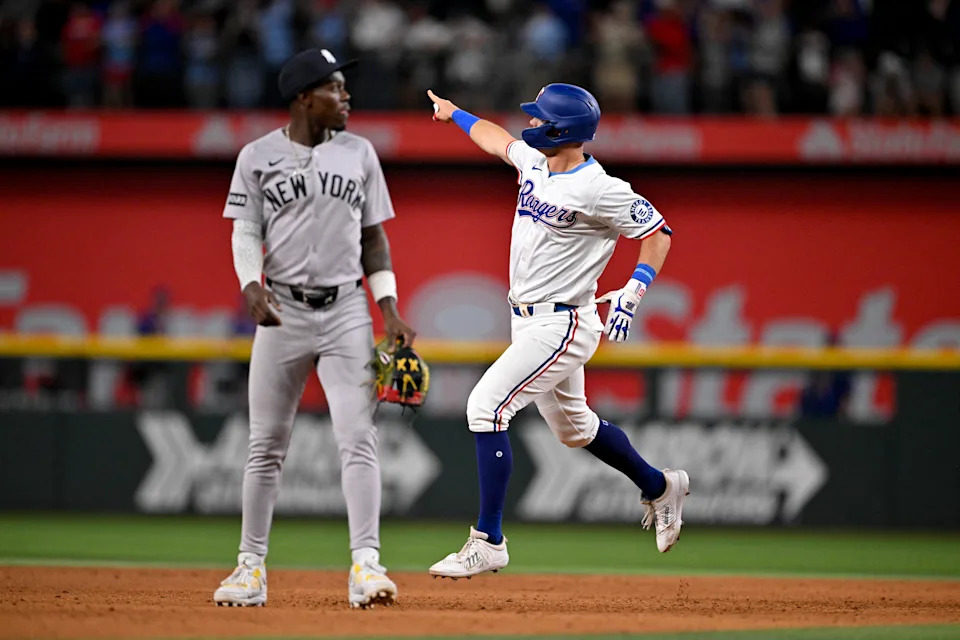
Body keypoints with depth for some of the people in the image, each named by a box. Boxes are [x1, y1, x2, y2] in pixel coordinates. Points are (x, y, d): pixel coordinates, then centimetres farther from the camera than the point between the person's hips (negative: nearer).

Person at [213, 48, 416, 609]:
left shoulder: (359, 153, 8)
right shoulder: (259, 157, 2)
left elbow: (373, 236, 12)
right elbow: (246, 232, -1)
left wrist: (390, 310, 3)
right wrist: (252, 285, -20)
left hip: (347, 311, 1)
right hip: (283, 311, -1)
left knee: (358, 439, -11)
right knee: (266, 446, 4)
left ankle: (366, 564, -15)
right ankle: (252, 568, 13)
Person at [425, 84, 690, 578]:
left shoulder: (598, 190, -20)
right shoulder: (534, 162, 4)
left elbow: (657, 231, -14)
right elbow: (500, 141, 26)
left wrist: (632, 294, -25)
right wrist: (455, 114, 40)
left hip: (562, 324, -9)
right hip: (528, 318, 9)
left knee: (486, 406, -19)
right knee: (572, 426, 23)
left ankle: (488, 542, -18)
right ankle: (659, 487, 43)